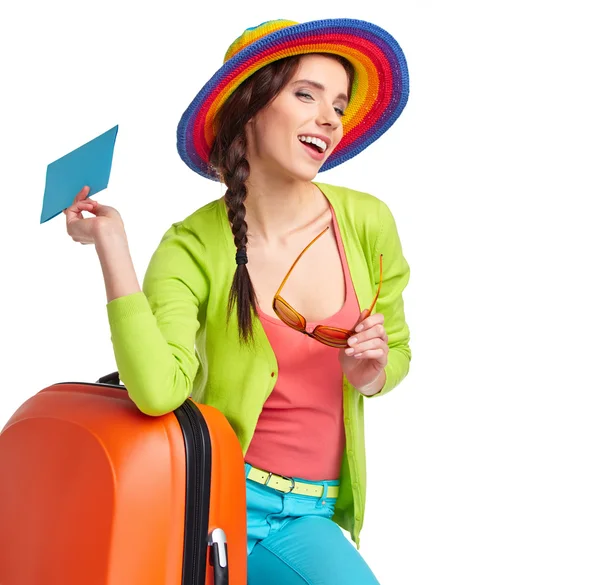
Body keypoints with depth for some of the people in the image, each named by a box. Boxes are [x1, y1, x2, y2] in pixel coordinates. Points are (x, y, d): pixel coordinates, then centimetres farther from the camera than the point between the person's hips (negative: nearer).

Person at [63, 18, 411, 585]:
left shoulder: (368, 223, -4)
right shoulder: (194, 249, -11)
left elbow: (397, 352, 12)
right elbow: (159, 391, -27)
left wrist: (371, 373, -10)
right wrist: (111, 245, -24)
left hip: (314, 515, 3)